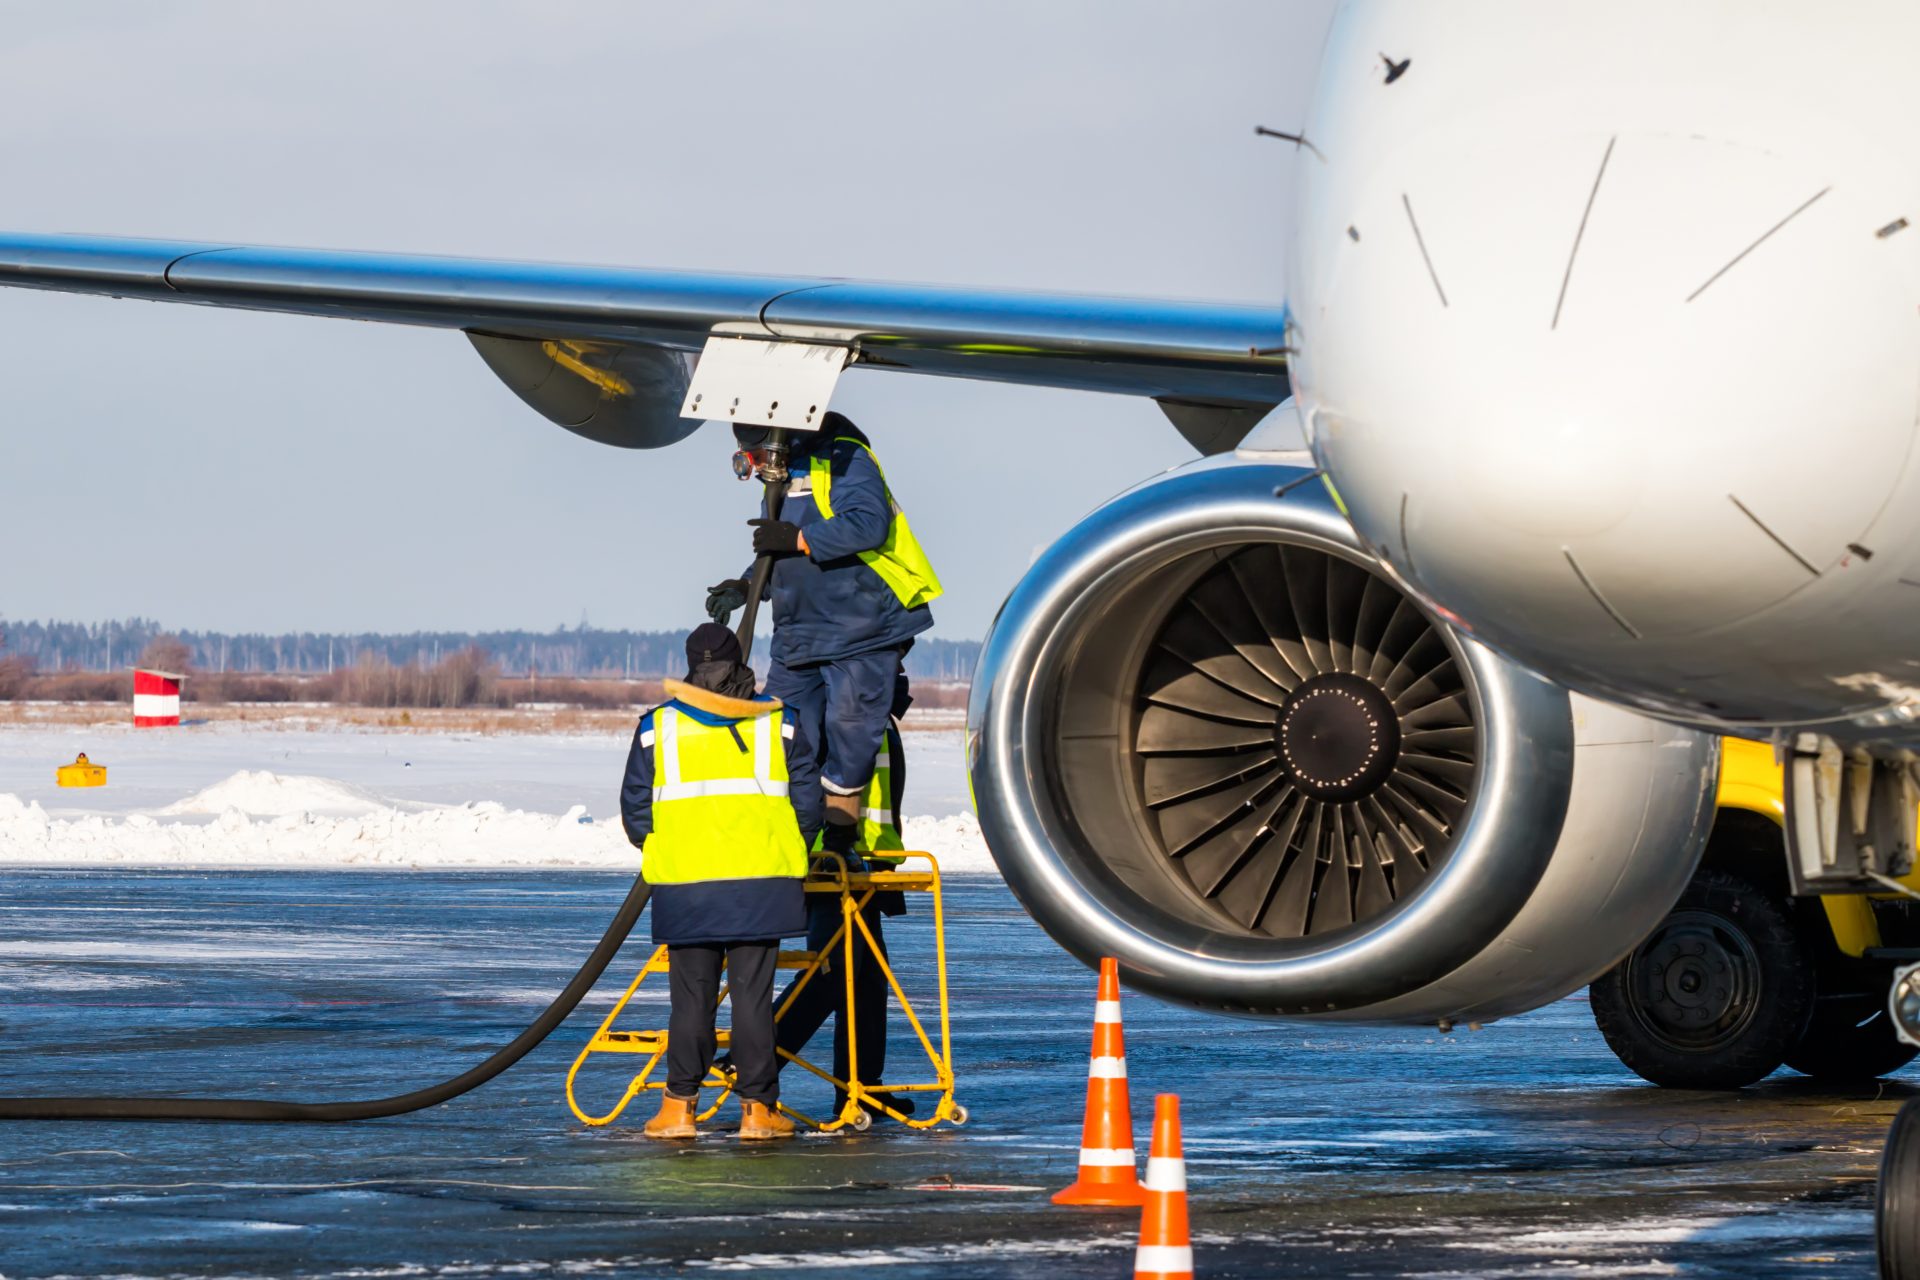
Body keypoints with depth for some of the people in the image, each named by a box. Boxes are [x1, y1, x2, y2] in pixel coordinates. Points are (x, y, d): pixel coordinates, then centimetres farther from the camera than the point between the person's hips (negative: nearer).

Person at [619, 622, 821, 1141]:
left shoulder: (657, 727, 4)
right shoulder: (778, 722, 5)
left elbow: (635, 814, 7)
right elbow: (807, 803, 5)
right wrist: (786, 849, 23)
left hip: (684, 885, 0)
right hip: (762, 883, 0)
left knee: (691, 997, 7)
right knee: (753, 996, 3)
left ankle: (679, 1106, 6)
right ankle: (758, 1108, 4)